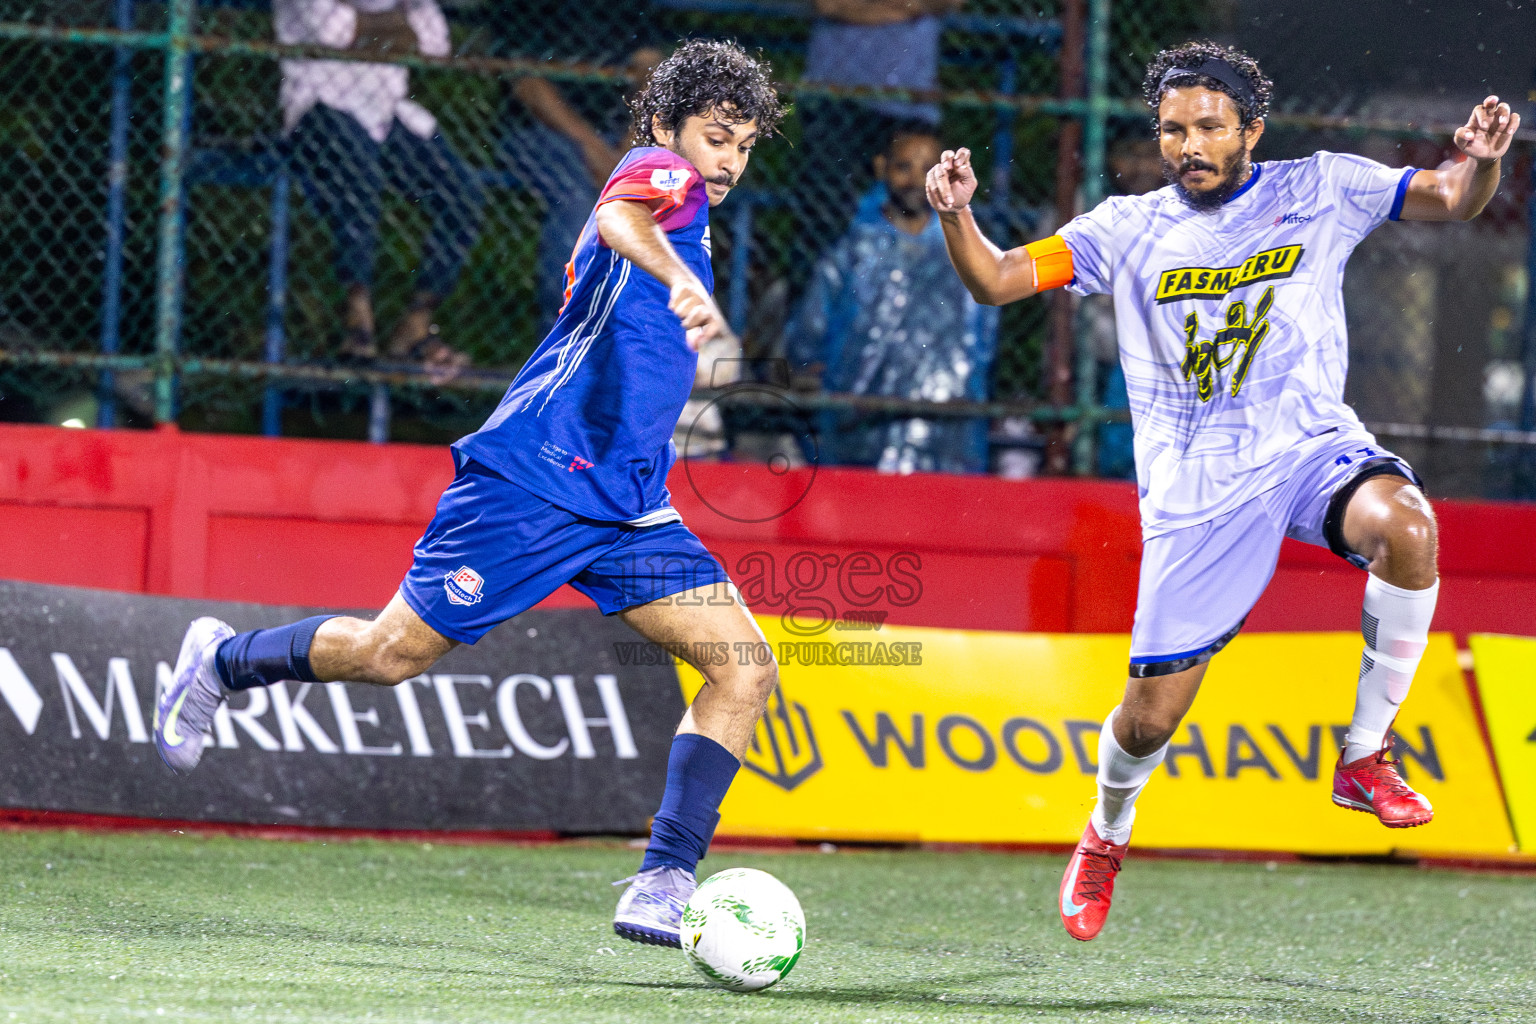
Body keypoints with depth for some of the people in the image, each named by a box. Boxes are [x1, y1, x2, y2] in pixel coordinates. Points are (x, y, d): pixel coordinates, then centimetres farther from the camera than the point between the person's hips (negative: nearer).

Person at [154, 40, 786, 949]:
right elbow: (617, 219, -32)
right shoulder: (660, 171, -6)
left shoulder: (687, 209, 20)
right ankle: (223, 661, 25)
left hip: (626, 505, 9)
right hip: (535, 474, -9)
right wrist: (683, 282, -52)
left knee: (746, 672, -7)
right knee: (395, 652, -2)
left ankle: (666, 883, -10)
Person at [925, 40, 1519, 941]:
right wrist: (957, 215, -17)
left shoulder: (1318, 191, 5)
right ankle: (1106, 836, 33)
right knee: (1152, 715, -3)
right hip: (1197, 487, 0)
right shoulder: (1131, 230, 7)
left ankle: (1364, 758, -17)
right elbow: (996, 281, 3)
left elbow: (1455, 200, 6)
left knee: (1406, 526, -35)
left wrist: (1482, 160, -17)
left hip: (1312, 445, 0)